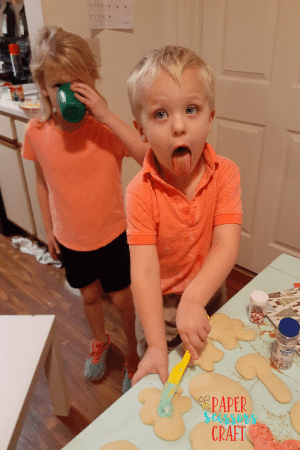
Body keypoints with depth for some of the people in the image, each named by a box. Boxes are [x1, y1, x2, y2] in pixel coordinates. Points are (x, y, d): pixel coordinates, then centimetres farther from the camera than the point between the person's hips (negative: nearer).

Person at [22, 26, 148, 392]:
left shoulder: (106, 126, -20)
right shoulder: (36, 132, -12)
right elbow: (42, 182, 3)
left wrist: (107, 116, -40)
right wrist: (49, 229, 9)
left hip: (112, 235, -2)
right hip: (69, 238, 3)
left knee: (122, 299, 15)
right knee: (89, 295, 24)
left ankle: (134, 352, 46)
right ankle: (100, 340, 56)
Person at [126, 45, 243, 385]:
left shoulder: (225, 174, -20)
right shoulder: (141, 192, -26)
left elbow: (226, 247, -27)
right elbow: (145, 270, -30)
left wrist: (193, 299, -41)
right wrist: (157, 345, -34)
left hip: (208, 293, 3)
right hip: (158, 301, -2)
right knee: (158, 377, 21)